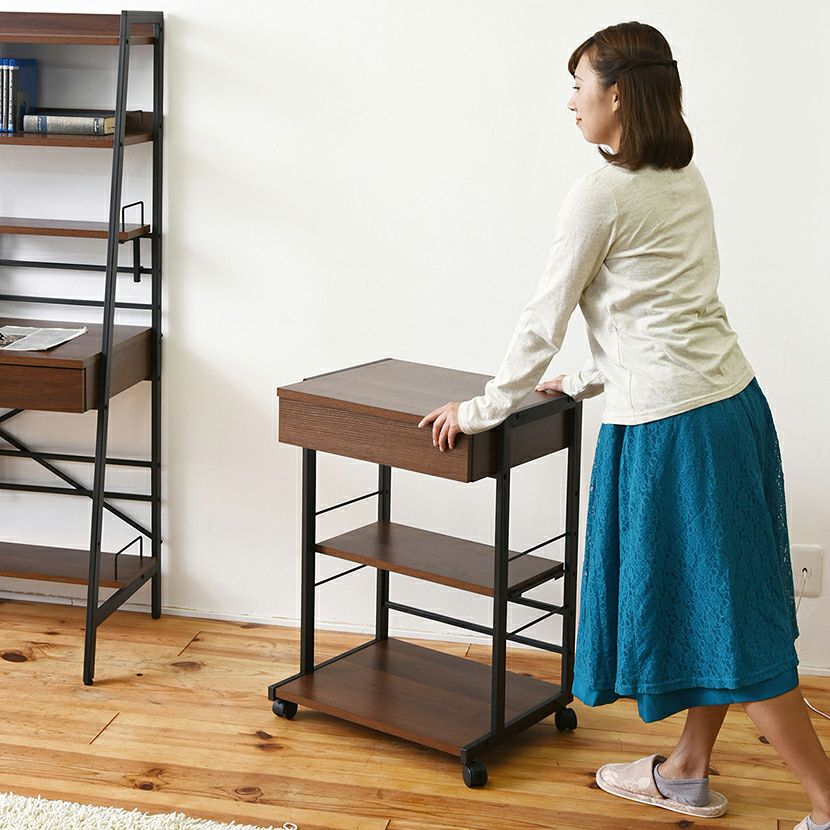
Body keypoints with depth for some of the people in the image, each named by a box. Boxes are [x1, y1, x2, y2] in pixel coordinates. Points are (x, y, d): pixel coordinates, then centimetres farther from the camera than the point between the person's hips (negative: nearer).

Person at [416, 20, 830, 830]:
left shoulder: (599, 194, -13)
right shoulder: (686, 180, 13)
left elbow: (543, 320, -8)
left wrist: (482, 409, 3)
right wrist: (588, 381, 29)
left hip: (670, 427, -9)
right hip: (734, 404, 9)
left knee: (723, 617, -2)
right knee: (708, 602, 16)